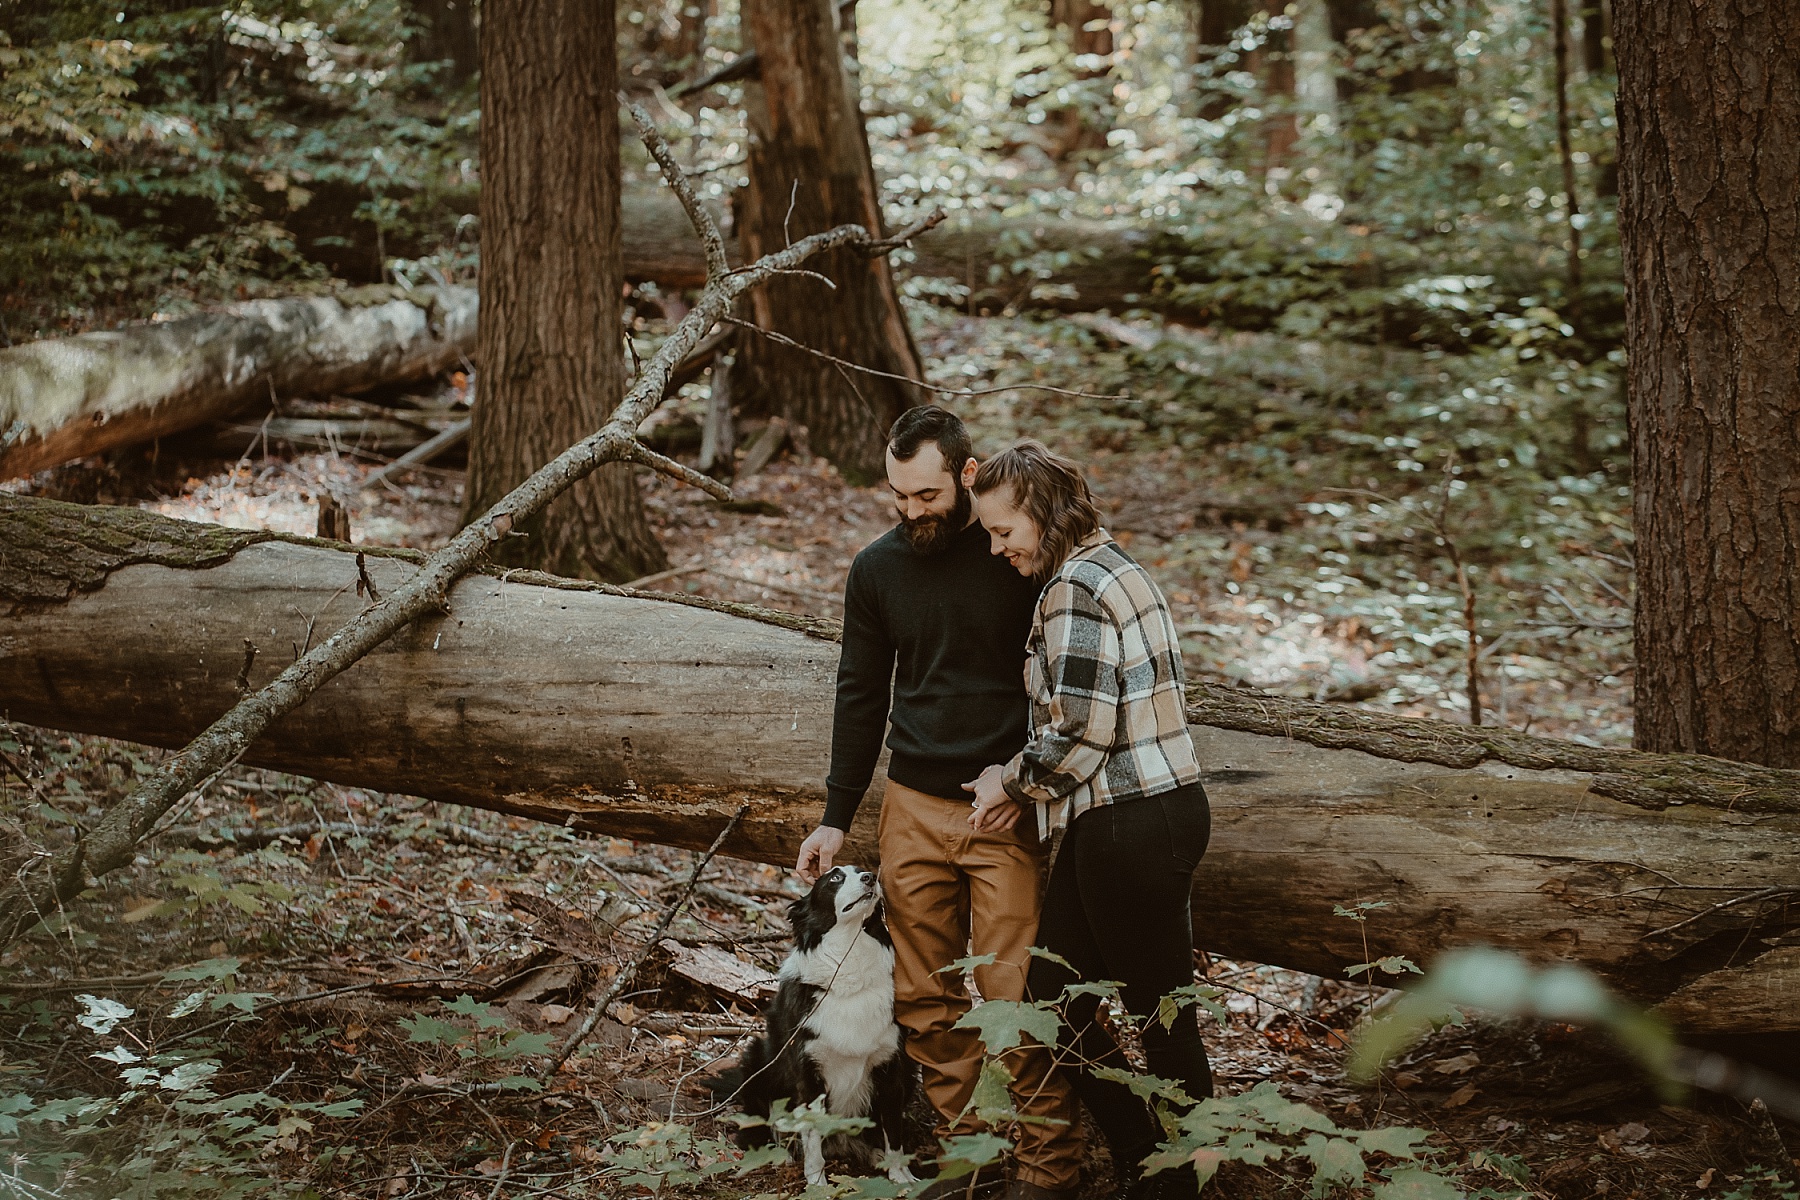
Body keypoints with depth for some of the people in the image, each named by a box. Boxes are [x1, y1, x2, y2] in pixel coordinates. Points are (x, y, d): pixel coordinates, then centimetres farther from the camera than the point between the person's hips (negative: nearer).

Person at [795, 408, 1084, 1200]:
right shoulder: (877, 569, 6)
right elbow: (861, 698, 13)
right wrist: (835, 819, 12)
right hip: (914, 808, 4)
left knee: (1016, 997, -6)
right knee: (925, 999, 5)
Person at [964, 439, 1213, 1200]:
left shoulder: (1074, 590, -17)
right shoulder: (1108, 566, 15)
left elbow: (1081, 730, -22)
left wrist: (1014, 779, -5)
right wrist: (1026, 785, 6)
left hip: (1132, 828, -10)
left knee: (1157, 1010, 3)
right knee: (1057, 994, 14)